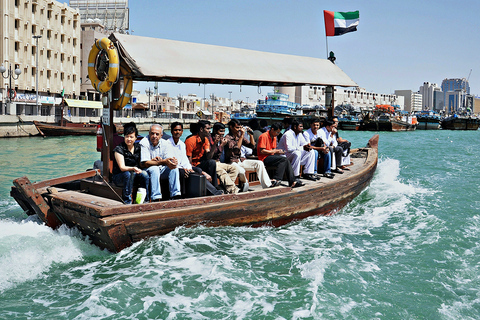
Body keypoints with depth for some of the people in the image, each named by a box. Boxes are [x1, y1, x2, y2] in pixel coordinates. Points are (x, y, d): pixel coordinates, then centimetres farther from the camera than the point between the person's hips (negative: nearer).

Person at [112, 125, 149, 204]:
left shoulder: (138, 148, 4)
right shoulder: (119, 149, -11)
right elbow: (122, 167, -20)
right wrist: (133, 168, -40)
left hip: (134, 175, 4)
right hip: (119, 176, -4)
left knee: (144, 174, -26)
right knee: (128, 174, -36)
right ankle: (127, 201, -31)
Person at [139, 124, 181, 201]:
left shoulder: (164, 143, 0)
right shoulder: (144, 143, -16)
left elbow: (166, 162, 2)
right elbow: (145, 163, -23)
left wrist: (173, 161, -24)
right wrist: (163, 162, -34)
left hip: (161, 169, 5)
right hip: (148, 170, -5)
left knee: (174, 167, -18)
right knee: (154, 169, -35)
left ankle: (175, 195, -19)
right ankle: (156, 198, -38)